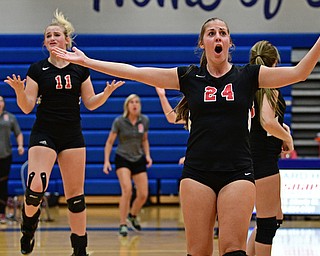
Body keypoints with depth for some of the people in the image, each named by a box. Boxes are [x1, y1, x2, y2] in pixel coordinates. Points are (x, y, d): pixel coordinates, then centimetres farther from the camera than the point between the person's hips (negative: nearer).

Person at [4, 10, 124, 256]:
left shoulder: (80, 69, 6)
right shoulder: (37, 69, 1)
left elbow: (91, 103, 9)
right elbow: (27, 107, -2)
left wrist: (107, 92, -9)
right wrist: (19, 90, -21)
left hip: (72, 136, 2)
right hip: (44, 135, -2)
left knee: (76, 195, 3)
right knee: (36, 186, -22)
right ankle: (28, 227, 7)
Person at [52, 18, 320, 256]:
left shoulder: (248, 76, 6)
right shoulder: (188, 77, 8)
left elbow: (298, 72, -5)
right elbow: (134, 72, 6)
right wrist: (86, 61, 3)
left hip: (237, 172, -1)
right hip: (197, 172, 1)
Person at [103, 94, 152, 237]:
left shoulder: (144, 120, -1)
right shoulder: (119, 121, -12)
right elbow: (109, 142, -5)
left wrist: (147, 155, -1)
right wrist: (106, 161, -13)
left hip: (139, 160, 4)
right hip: (122, 159, -4)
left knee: (143, 194, 1)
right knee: (127, 190, -23)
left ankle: (132, 216, 32)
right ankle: (123, 225, -14)